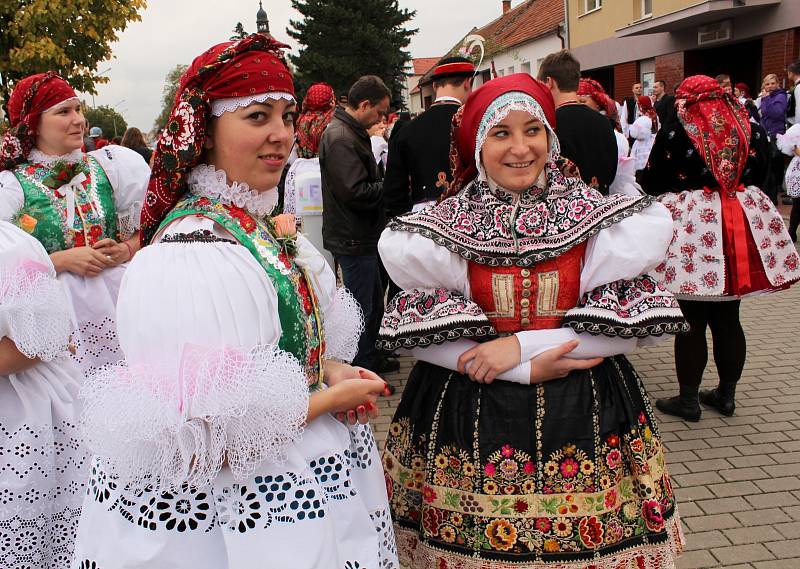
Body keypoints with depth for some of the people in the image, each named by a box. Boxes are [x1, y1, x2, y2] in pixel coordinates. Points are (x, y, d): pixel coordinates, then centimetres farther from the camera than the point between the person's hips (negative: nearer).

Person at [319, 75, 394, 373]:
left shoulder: (351, 133, 12)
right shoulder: (341, 139, -22)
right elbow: (358, 193, -28)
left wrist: (383, 183, 3)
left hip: (361, 236, 11)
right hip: (354, 239, -11)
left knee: (374, 301, 21)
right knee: (361, 307, 1)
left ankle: (371, 358, 35)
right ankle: (361, 373, 14)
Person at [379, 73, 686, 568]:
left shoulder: (600, 216, -3)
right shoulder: (442, 227, -5)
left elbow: (632, 321, -7)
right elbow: (419, 334, -9)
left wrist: (523, 344, -17)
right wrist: (529, 368, -17)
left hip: (582, 412, 1)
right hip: (472, 411, 0)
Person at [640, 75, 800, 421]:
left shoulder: (673, 135, -8)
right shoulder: (752, 130, 5)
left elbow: (650, 184, -3)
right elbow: (758, 175, 16)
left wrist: (678, 182, 19)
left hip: (690, 229, -4)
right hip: (744, 232, 4)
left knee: (692, 321, 3)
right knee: (728, 319, 14)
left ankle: (688, 400, 12)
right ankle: (726, 395, 25)